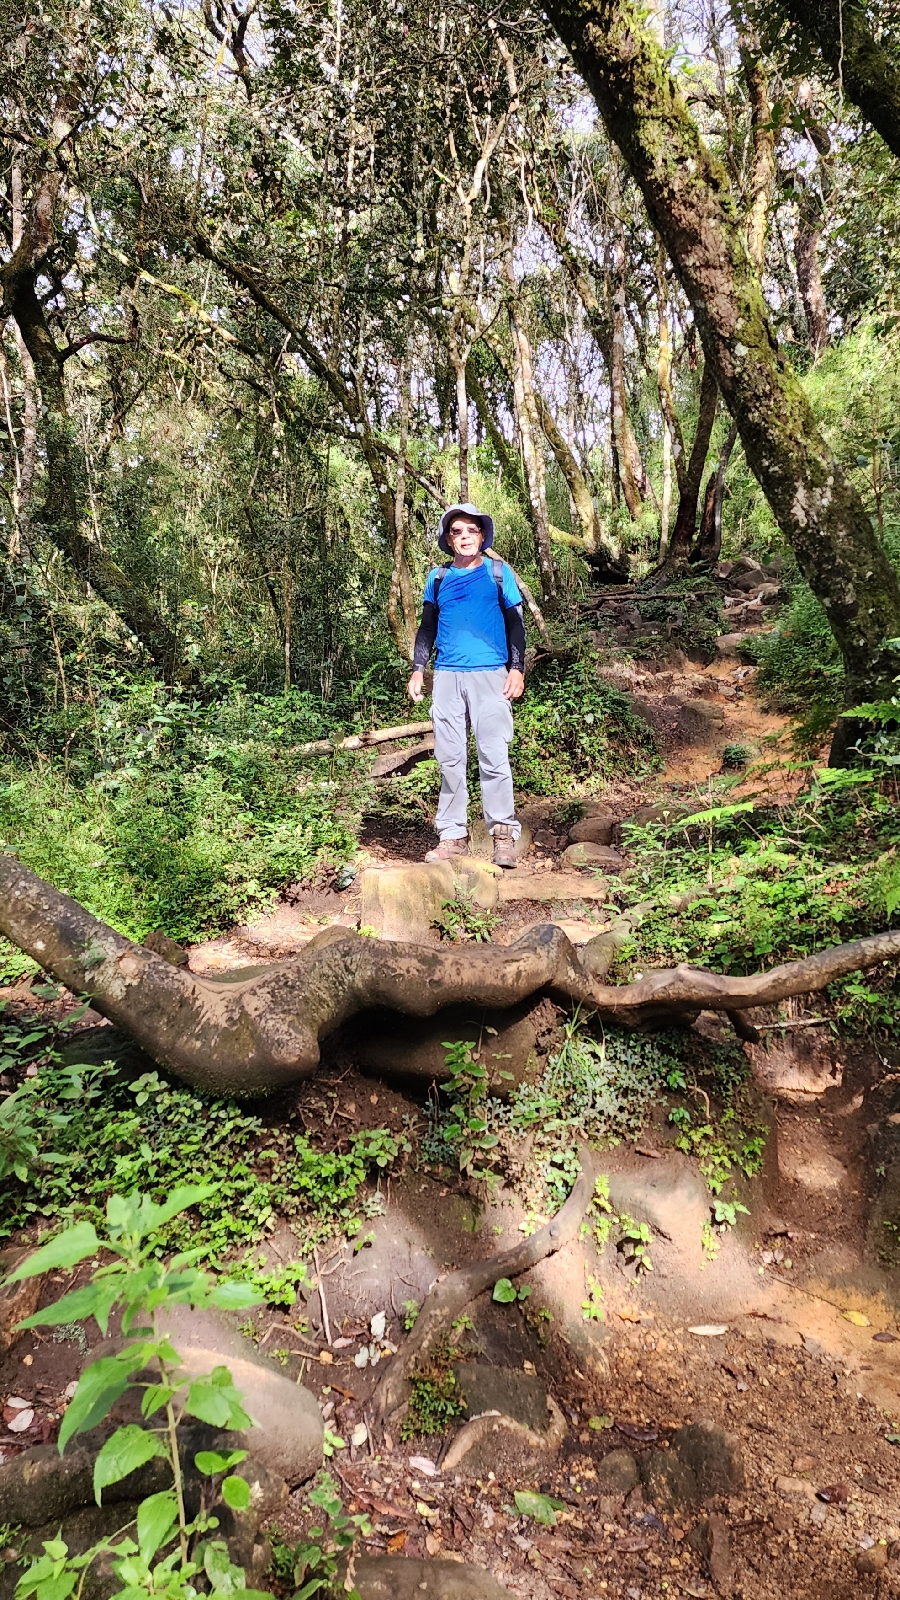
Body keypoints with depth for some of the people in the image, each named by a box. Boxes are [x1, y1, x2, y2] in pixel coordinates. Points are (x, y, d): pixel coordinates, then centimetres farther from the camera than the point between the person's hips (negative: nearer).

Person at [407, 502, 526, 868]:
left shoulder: (499, 572, 9)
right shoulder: (438, 578, 15)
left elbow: (515, 624, 7)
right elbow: (427, 627, 19)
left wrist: (517, 668, -3)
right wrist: (418, 670, 8)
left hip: (490, 674, -3)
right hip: (447, 676, 3)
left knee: (493, 756, -9)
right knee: (450, 759, 2)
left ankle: (503, 835, -2)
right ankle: (453, 835, 8)